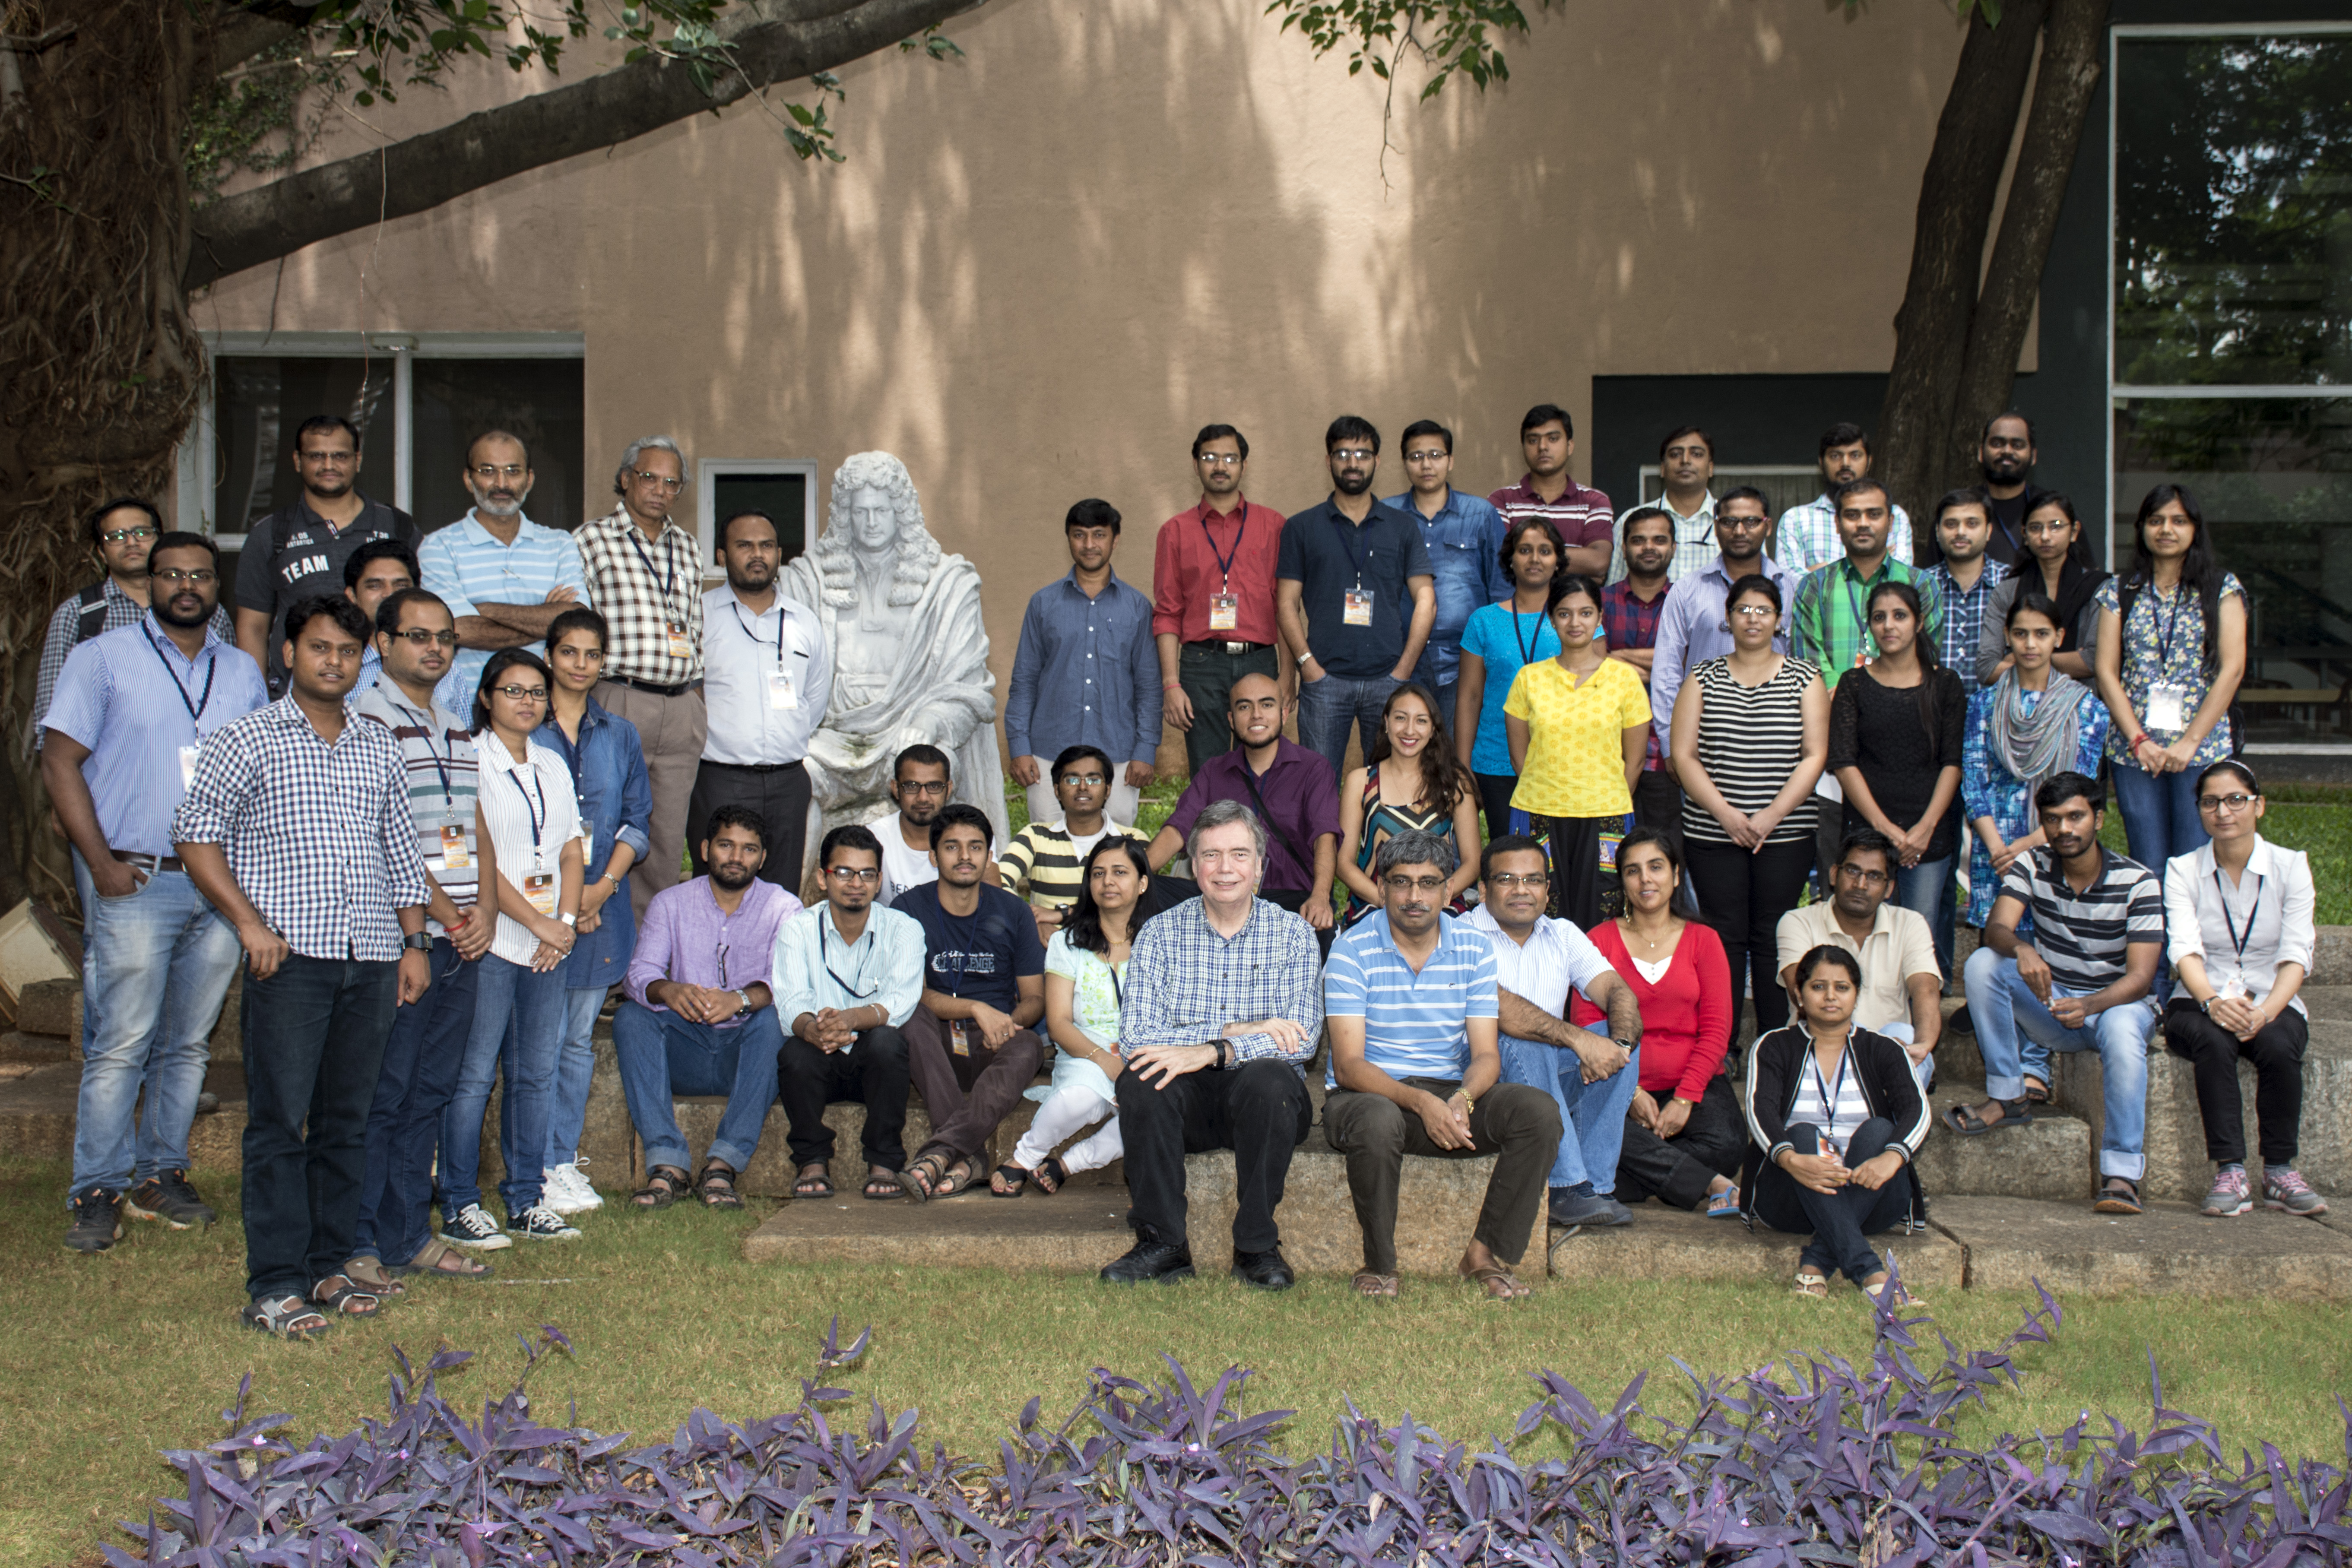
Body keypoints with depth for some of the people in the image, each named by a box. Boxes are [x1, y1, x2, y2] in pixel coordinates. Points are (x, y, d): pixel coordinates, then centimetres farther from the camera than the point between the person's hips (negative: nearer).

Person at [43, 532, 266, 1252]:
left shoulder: (243, 672, 15)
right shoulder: (103, 658, 2)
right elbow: (60, 762, -2)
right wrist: (102, 864, -9)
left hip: (223, 886, 4)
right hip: (137, 883, -4)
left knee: (188, 1043, 8)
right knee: (121, 1044, -7)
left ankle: (161, 1176, 17)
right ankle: (98, 1191, -1)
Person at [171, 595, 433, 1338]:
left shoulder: (380, 750, 17)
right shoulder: (247, 739, 3)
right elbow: (195, 833, -1)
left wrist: (414, 943, 13)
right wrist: (250, 922, -10)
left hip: (372, 960, 5)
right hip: (290, 958, -5)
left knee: (347, 1120, 7)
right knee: (279, 1122, -7)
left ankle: (327, 1266, 15)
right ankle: (275, 1284, -6)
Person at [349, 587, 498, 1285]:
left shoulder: (458, 731, 19)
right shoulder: (365, 722, -7)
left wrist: (484, 910, 2)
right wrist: (443, 913, -13)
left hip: (464, 940, 7)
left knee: (431, 1093, 10)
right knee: (382, 1095, -5)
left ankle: (410, 1234, 17)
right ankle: (357, 1243, 2)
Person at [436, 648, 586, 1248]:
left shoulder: (553, 767, 16)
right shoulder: (470, 763, -6)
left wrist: (566, 920, -1)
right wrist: (539, 924, -12)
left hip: (549, 945, 7)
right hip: (491, 943, -6)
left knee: (538, 1073, 8)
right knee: (474, 1075, -4)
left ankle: (526, 1200, 15)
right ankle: (459, 1206, 2)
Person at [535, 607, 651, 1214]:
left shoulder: (620, 736, 13)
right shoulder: (523, 734, 1)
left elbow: (636, 821, 10)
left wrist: (603, 885, -5)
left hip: (602, 905, 3)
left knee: (579, 1038, 7)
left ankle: (564, 1156, 14)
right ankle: (545, 1169, 1)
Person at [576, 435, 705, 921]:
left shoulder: (688, 547, 17)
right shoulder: (589, 541, 2)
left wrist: (699, 706, 16)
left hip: (685, 708, 5)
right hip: (620, 703, -5)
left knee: (670, 838, 6)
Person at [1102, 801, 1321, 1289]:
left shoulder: (1293, 934, 2)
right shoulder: (1161, 932, 3)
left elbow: (1303, 1039, -12)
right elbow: (1134, 1036, -10)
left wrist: (1212, 1051, -26)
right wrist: (1236, 1030, -18)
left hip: (1262, 1101, -1)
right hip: (1188, 1103, 1)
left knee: (1269, 1075, -33)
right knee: (1140, 1078, -30)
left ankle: (1257, 1246, -20)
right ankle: (1163, 1244, -19)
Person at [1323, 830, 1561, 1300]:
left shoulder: (1474, 952, 4)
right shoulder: (1352, 952, -7)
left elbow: (1486, 1055, -1)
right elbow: (1348, 1065, -14)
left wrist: (1461, 1100, -25)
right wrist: (1421, 1103, -30)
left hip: (1451, 1092, 4)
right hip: (1367, 1093, -3)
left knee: (1540, 1111, -22)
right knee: (1378, 1122, -39)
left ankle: (1487, 1255, -12)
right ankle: (1379, 1266, -18)